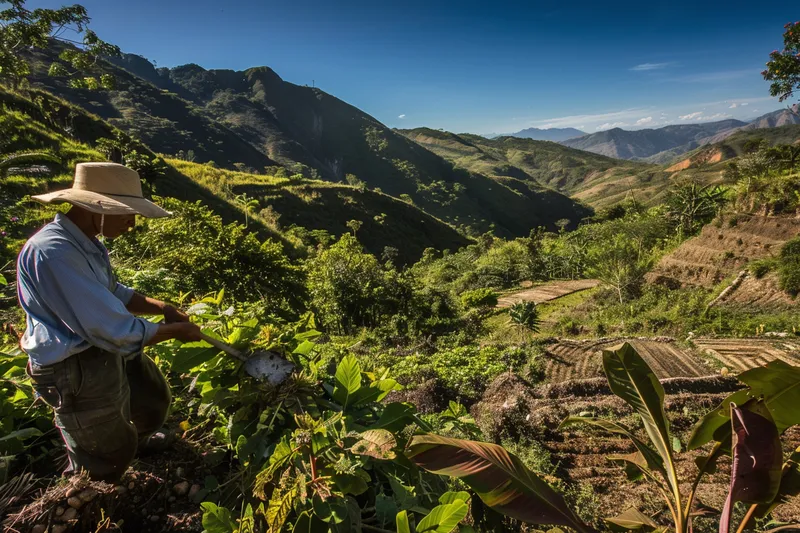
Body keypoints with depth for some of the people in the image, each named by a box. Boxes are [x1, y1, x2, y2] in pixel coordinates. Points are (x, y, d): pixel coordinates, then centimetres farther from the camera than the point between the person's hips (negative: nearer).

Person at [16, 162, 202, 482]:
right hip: (77, 371, -9)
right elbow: (115, 331, -33)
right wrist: (176, 330, -17)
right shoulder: (52, 252, -33)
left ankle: (135, 440, 62)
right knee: (107, 458, 15)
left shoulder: (84, 241, 0)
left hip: (110, 349, 9)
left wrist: (162, 307, -3)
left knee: (155, 400, 29)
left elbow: (113, 293, 12)